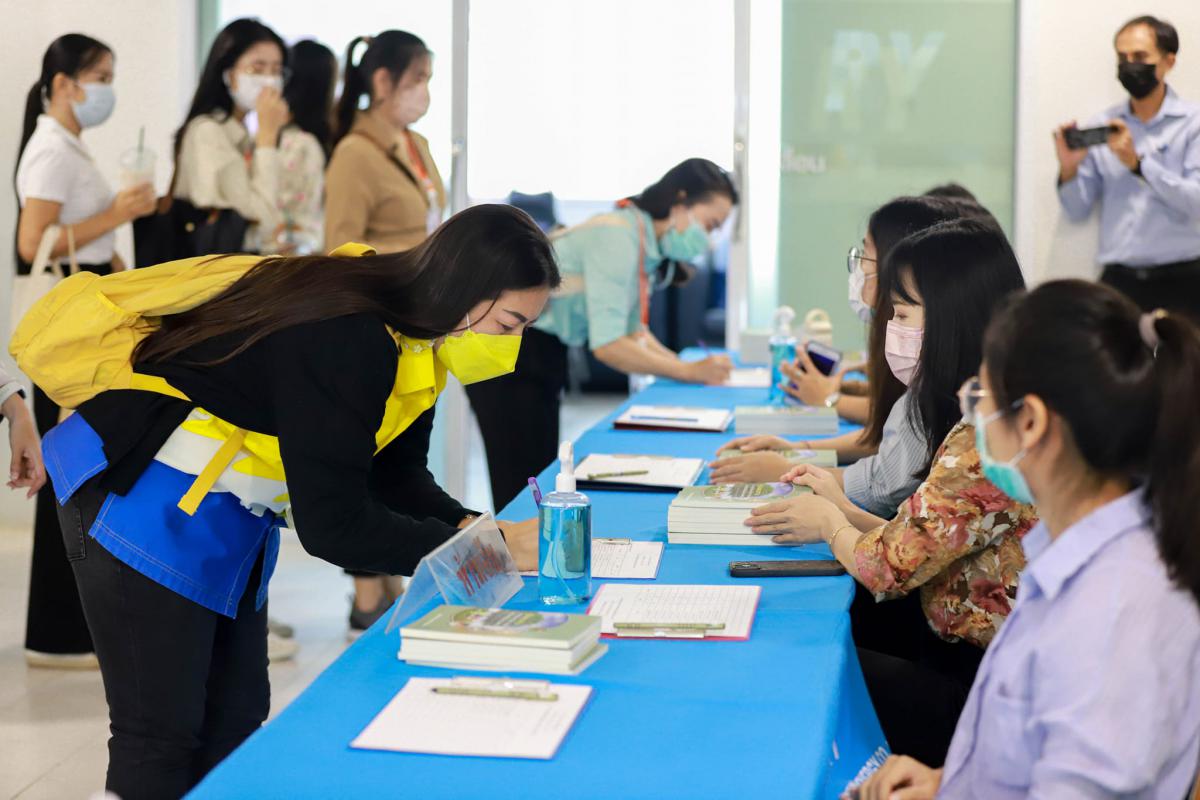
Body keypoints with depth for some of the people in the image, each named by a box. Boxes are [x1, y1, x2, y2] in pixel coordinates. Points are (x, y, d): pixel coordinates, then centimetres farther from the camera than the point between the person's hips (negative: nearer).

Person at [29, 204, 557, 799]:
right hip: (145, 505, -9)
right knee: (162, 739, -4)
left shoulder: (409, 332, -1)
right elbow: (332, 523, -27)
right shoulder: (345, 341, -30)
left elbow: (397, 474, 6)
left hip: (226, 519, 10)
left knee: (236, 722, 11)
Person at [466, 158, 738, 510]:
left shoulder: (644, 243, 6)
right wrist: (689, 372, -22)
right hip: (507, 353, -10)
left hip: (543, 351, 10)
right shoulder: (617, 236, -23)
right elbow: (607, 345, -28)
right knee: (521, 491, -8)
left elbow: (633, 331, 10)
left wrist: (686, 366, -5)